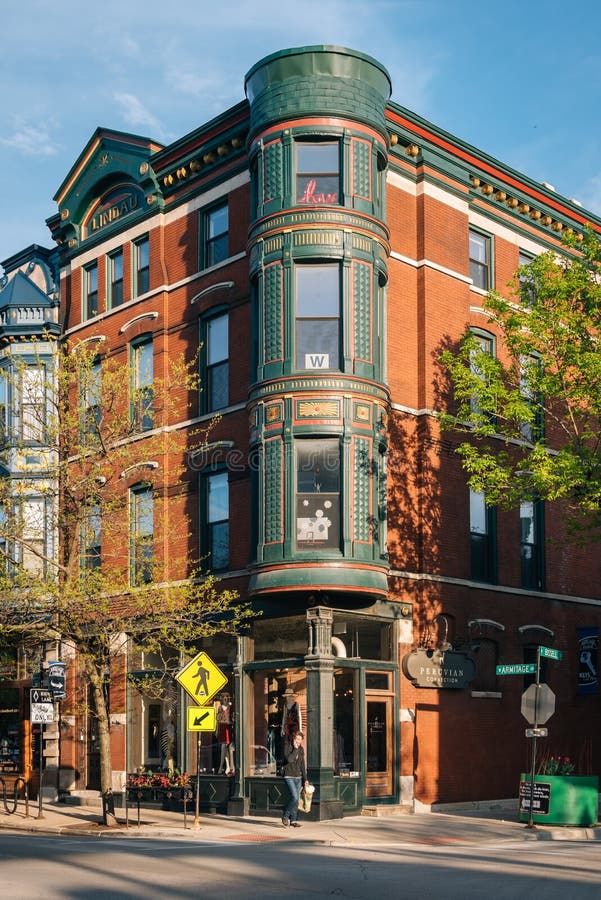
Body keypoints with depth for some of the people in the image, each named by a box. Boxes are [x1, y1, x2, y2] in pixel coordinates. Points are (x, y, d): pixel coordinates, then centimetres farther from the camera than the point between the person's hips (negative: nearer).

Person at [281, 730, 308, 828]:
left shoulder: (301, 749, 9)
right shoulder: (287, 746, -8)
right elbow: (289, 759, -24)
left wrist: (305, 779, 13)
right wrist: (295, 749, -20)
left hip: (298, 777, 6)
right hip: (289, 776, -6)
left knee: (297, 799, 3)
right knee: (294, 797, -18)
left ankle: (293, 820, 11)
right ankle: (285, 816, -2)